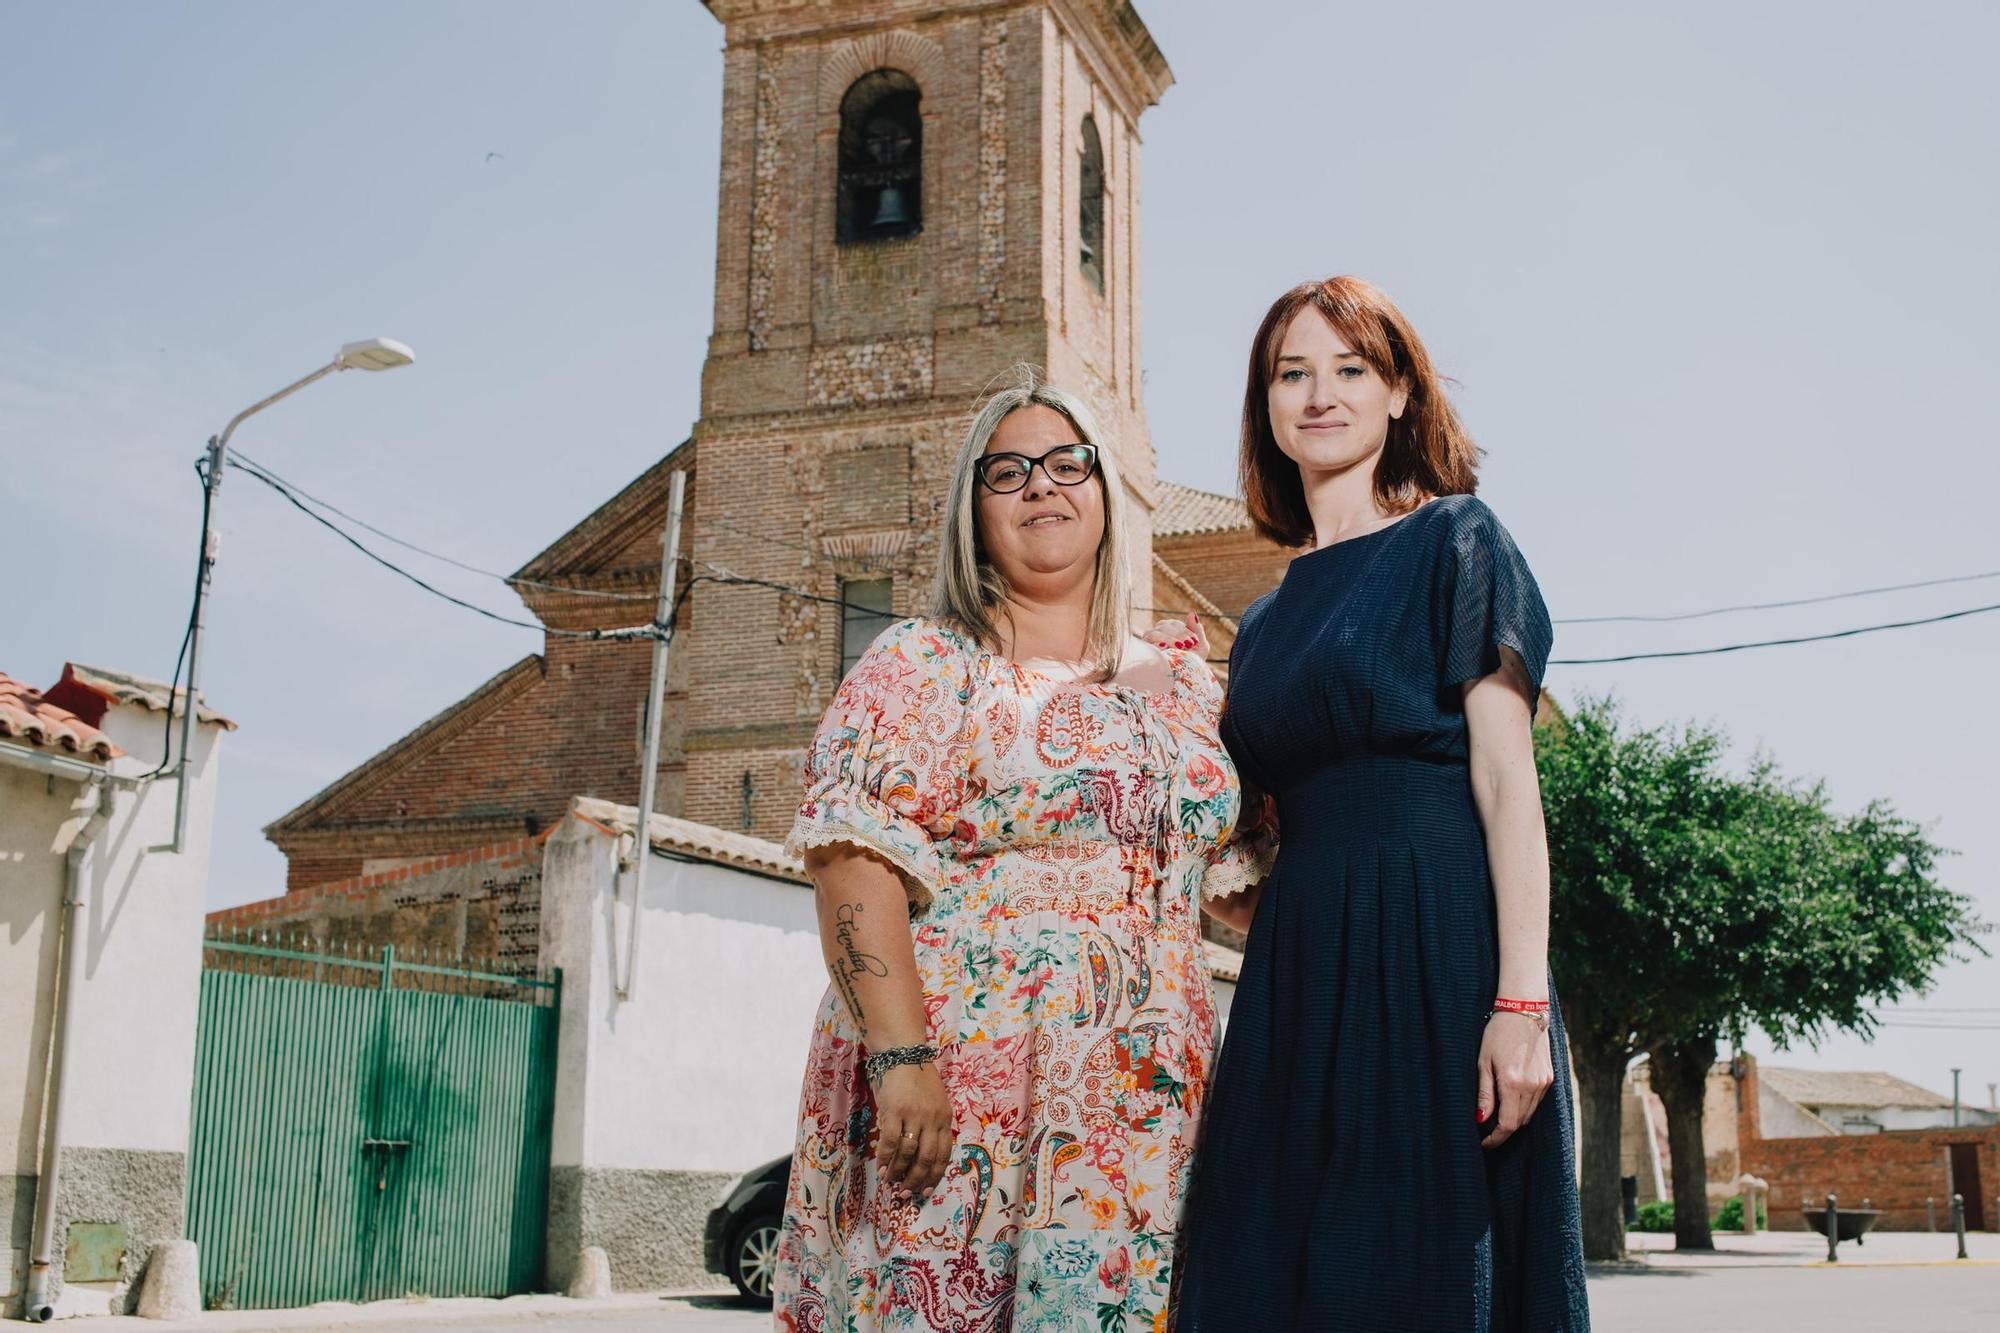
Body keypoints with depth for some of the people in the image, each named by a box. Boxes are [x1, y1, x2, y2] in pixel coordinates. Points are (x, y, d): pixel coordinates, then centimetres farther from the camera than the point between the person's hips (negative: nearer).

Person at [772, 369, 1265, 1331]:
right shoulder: (924, 664, 0)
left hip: (1142, 1108, 4)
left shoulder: (1178, 682, 15)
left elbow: (1243, 871, 20)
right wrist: (901, 1056, -20)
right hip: (954, 1095, -4)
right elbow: (854, 866, -11)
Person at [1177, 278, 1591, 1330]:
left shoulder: (1452, 541, 2)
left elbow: (1507, 782, -7)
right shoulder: (1268, 621, 19)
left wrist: (1520, 1002, -16)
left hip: (1438, 947, -6)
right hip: (1300, 978, 6)